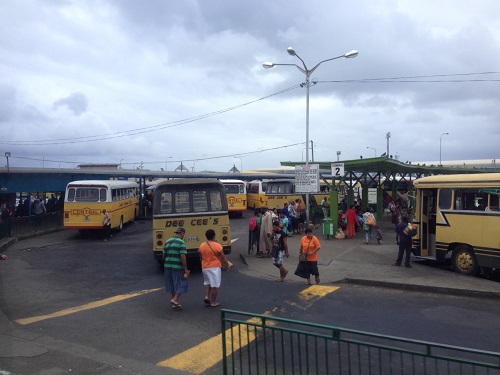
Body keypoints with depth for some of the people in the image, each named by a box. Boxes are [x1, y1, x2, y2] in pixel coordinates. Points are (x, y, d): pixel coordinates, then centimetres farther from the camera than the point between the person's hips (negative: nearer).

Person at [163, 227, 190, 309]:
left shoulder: (167, 242, 8)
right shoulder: (181, 242, -12)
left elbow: (164, 255, 10)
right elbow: (182, 257, -18)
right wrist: (186, 269, -14)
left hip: (168, 266, 7)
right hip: (178, 267, -7)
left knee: (172, 284, 16)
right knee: (181, 284, 7)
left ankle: (174, 303, 23)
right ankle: (175, 299, -4)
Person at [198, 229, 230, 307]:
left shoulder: (202, 246, 0)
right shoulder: (217, 245, -14)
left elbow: (201, 258, 10)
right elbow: (223, 257, -8)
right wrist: (227, 266, 5)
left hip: (204, 268, 5)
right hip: (215, 268, -5)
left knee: (207, 282, 25)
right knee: (215, 285, 4)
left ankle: (207, 296, 10)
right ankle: (213, 302, 9)